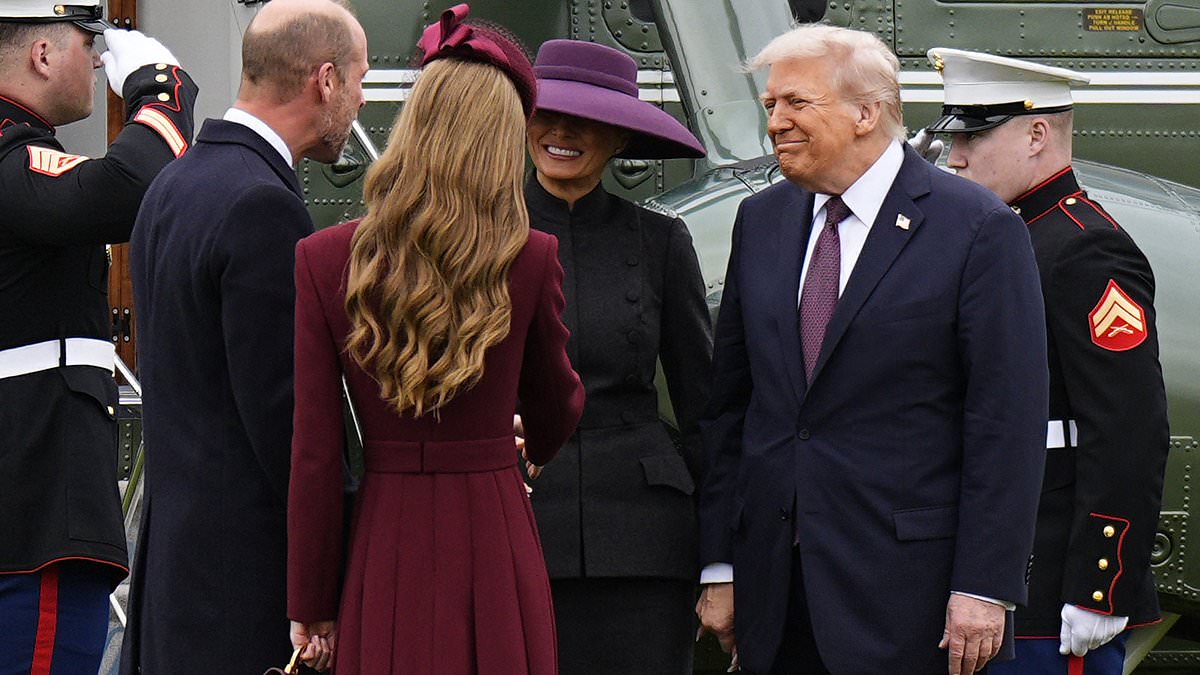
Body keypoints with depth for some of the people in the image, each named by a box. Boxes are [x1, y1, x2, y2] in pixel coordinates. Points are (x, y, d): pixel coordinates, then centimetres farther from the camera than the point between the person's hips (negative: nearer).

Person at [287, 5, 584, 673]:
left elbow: (315, 457, -3)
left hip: (386, 550, 1)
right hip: (498, 547, -1)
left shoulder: (326, 261, -5)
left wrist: (312, 606, 4)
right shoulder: (532, 260, -6)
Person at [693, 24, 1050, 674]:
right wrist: (719, 568, 9)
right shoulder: (761, 220, 12)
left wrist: (984, 589, -13)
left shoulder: (978, 228, -6)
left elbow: (1007, 423, -9)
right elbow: (730, 405, 14)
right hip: (775, 582, 5)